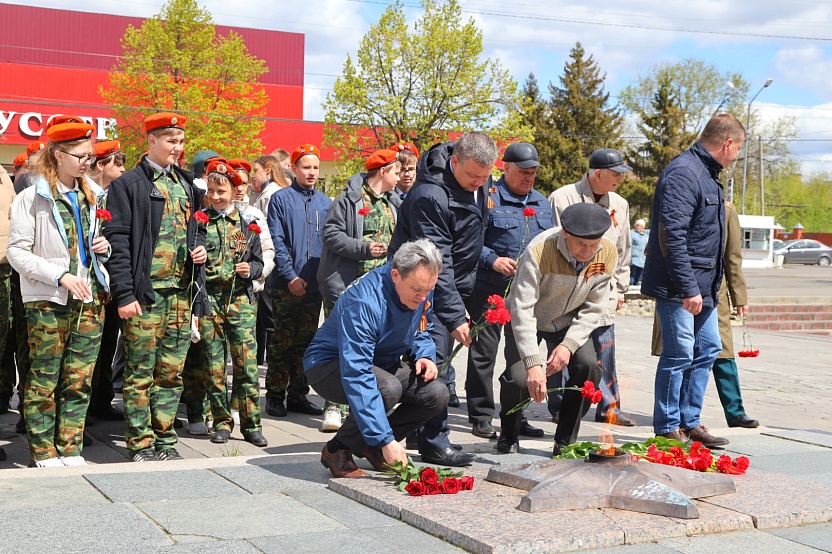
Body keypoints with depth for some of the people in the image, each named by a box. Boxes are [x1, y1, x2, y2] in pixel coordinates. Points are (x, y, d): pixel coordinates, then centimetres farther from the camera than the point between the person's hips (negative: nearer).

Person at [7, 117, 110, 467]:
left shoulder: (92, 197, 13)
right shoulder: (32, 199, -5)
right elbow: (17, 252, -9)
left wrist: (105, 247, 2)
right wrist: (61, 276, -18)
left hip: (90, 300, 5)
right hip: (48, 303, -5)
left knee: (79, 382, 6)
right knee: (43, 383, 2)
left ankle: (70, 450, 15)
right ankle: (43, 454, 11)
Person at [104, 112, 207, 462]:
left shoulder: (186, 185, 16)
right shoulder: (128, 184, -3)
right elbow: (117, 241, -8)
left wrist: (200, 249, 5)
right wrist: (124, 294, -14)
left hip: (182, 292, 6)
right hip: (145, 293, -6)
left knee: (172, 372, 9)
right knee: (140, 374, 0)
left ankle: (164, 438, 18)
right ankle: (141, 443, 8)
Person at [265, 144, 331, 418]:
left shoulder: (325, 202, 10)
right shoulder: (281, 199, -2)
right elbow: (277, 241, -7)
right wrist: (291, 276, -14)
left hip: (315, 284, 4)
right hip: (287, 284, -4)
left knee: (306, 342, 9)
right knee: (283, 341, 1)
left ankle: (298, 395, 17)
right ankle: (275, 395, 9)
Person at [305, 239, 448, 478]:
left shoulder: (422, 291, -11)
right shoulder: (363, 302, -35)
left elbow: (421, 332, 13)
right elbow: (357, 376, -40)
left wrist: (425, 356, -12)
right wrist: (385, 440, -44)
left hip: (382, 363, 7)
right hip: (331, 363, -7)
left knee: (437, 394, -15)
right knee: (388, 388, -37)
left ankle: (370, 446, 5)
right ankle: (337, 449, -13)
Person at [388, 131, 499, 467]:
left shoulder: (480, 183, -1)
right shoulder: (430, 196, -27)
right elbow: (437, 264, -27)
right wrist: (455, 316, -27)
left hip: (453, 287, 8)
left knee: (440, 365, 10)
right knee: (434, 363, -11)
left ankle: (427, 435, 18)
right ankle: (435, 444, -4)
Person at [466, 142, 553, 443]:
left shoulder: (542, 203, 16)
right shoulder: (488, 198, -4)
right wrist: (492, 260, -20)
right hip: (490, 290, -6)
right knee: (484, 352, 0)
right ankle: (481, 416, 9)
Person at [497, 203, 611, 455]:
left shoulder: (607, 254, -19)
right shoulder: (539, 252, -34)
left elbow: (594, 308, -11)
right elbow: (522, 310, -37)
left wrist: (569, 344, -25)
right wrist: (533, 363, -44)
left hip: (569, 321, 4)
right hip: (528, 320, -3)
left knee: (588, 366, -21)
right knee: (519, 378, -23)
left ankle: (565, 443, -3)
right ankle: (508, 439, 8)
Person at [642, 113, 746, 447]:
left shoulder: (707, 175, 15)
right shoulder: (683, 173, -18)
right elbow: (671, 235, -25)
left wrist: (710, 285, 18)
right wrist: (687, 289, -26)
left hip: (702, 286, 10)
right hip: (678, 286, -10)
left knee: (708, 349, 14)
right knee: (679, 354, -5)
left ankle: (689, 422, 23)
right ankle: (667, 429, 7)